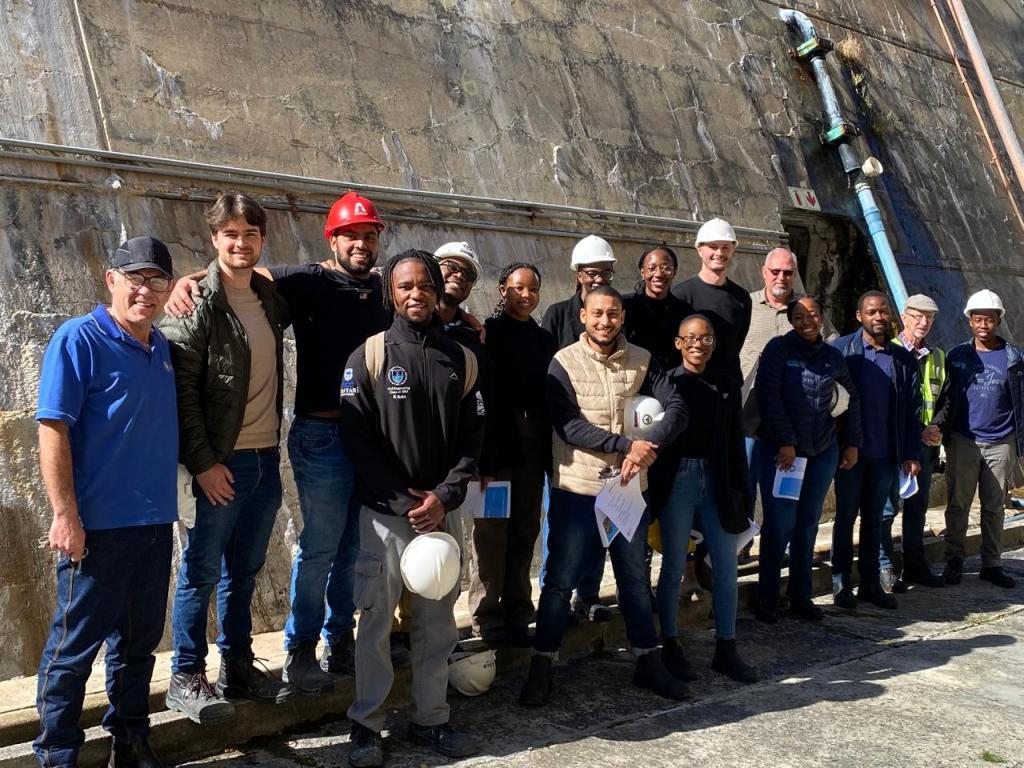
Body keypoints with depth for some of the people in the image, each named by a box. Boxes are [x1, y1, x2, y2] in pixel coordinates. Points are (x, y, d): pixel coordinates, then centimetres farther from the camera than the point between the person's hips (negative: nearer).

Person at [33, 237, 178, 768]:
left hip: (155, 523, 7)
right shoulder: (78, 339, -9)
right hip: (99, 524, -7)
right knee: (76, 643, 4)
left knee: (140, 639, 17)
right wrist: (65, 515, -17)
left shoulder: (161, 347, 11)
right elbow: (53, 430, -14)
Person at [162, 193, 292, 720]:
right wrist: (203, 462, -15)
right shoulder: (198, 305, -10)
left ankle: (238, 668, 26)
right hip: (222, 461, -6)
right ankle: (186, 679, 15)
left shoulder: (270, 297, 8)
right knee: (202, 570, 3)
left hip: (266, 458, 6)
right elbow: (182, 389, -14)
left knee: (244, 571, 15)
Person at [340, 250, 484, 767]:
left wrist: (444, 498, -9)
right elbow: (357, 436, -7)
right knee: (376, 621, 2)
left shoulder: (461, 360, 7)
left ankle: (429, 720, 22)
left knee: (437, 623, 9)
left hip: (441, 511, 3)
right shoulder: (369, 355, -2)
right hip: (385, 511, -3)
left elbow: (472, 436, 5)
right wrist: (405, 501, -12)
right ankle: (367, 725, 16)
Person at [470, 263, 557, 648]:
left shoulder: (544, 339, 13)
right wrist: (481, 455, -17)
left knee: (525, 533, 9)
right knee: (491, 533, -1)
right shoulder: (487, 333, -2)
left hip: (531, 450, 5)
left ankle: (516, 615, 19)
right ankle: (487, 618, 10)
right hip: (494, 446, -5)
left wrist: (550, 453, 5)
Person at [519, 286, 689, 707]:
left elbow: (676, 407, -6)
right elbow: (567, 425, -16)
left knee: (635, 577, 16)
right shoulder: (564, 362, -6)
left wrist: (649, 446, -23)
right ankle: (541, 668, 17)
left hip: (628, 487, 3)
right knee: (560, 580, 4)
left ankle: (648, 661, 31)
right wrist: (627, 445, -22)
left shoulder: (642, 360, 3)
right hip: (577, 488, -3)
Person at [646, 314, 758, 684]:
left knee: (727, 568, 7)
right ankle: (670, 648, 18)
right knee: (673, 568, 5)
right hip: (676, 483, -4)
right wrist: (652, 493, -9)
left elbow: (736, 445, 8)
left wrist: (740, 496, 5)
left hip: (717, 483, 4)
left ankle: (725, 650, 19)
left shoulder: (727, 388, 9)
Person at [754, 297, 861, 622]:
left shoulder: (833, 356, 7)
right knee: (780, 524, -6)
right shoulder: (779, 348, -6)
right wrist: (785, 442, -15)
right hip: (780, 450, -4)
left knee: (808, 524, 10)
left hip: (823, 452, 4)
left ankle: (801, 597, 20)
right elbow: (767, 396, -12)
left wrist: (852, 443, 15)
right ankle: (767, 599, 5)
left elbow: (851, 398, 18)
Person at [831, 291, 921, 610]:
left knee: (874, 518, 11)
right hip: (850, 452, -3)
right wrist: (839, 447, -11)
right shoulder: (842, 348, -5)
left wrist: (911, 454, 0)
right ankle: (841, 582, 17)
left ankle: (870, 583, 20)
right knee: (846, 516, 7)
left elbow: (912, 409, 6)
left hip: (886, 454, 3)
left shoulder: (903, 358, 6)